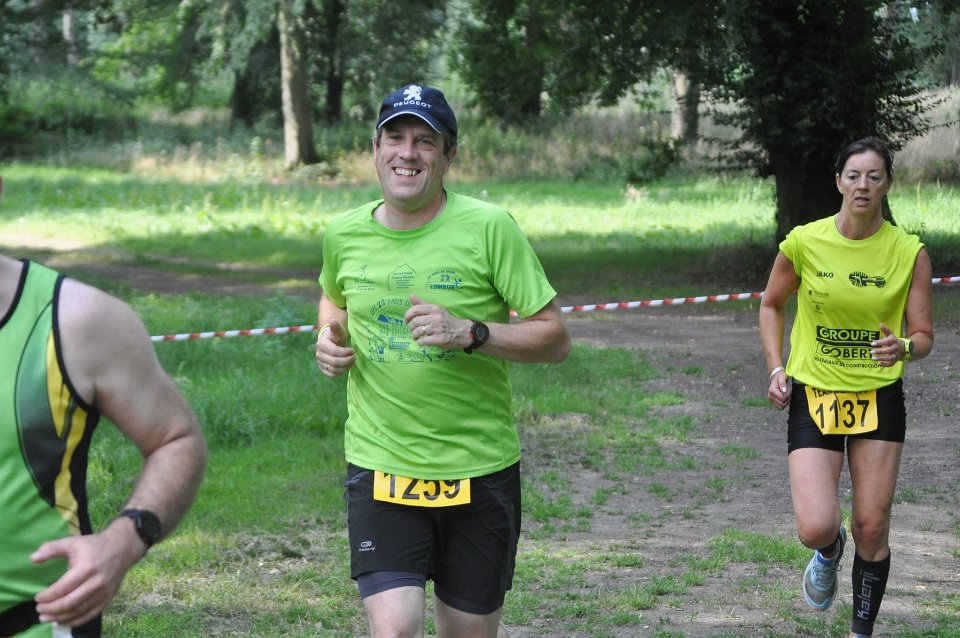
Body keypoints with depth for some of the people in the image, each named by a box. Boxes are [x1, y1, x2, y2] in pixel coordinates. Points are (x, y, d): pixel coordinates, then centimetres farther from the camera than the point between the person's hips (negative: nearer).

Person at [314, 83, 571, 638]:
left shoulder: (489, 228, -9)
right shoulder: (345, 234, 2)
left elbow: (555, 338, -8)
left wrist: (469, 333, -22)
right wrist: (331, 338, 4)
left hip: (480, 469, -1)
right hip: (380, 467, 2)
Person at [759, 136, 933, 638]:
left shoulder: (909, 252, -6)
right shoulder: (803, 242, -6)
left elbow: (923, 336, -1)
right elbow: (771, 305, 10)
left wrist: (905, 347, -24)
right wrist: (776, 369, -1)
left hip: (880, 401, 1)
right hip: (813, 397, -1)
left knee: (872, 530, 4)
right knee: (815, 529, -12)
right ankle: (829, 552, 27)